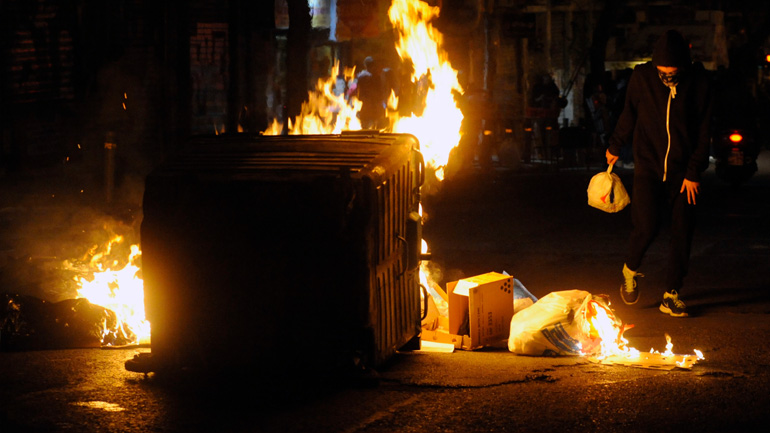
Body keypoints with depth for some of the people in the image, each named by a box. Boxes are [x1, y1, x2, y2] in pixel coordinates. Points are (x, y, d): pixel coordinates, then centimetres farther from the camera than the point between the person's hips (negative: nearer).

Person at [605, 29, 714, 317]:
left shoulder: (698, 82, -6)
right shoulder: (642, 77, -4)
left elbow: (703, 132, -1)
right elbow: (629, 115, 12)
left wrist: (694, 172, -5)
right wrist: (614, 147, 22)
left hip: (682, 172, 1)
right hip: (648, 166, -1)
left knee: (682, 233, -2)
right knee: (646, 227, -14)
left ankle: (671, 296, 10)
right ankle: (630, 271, 16)